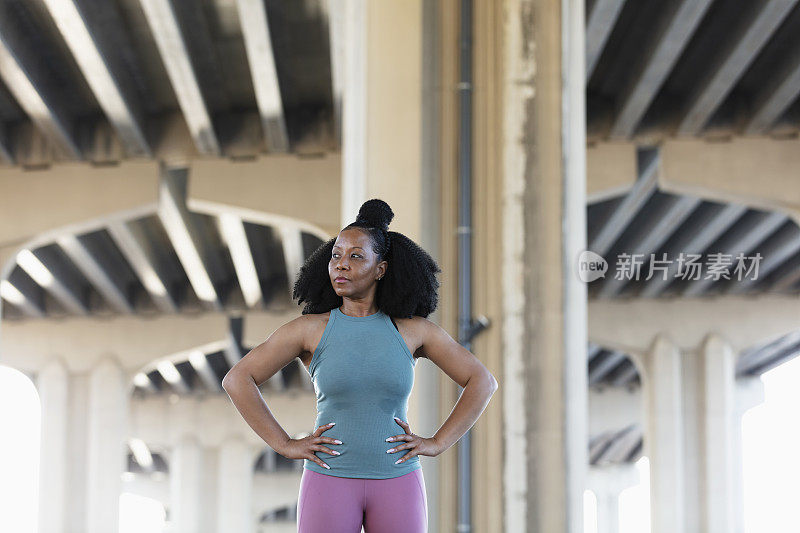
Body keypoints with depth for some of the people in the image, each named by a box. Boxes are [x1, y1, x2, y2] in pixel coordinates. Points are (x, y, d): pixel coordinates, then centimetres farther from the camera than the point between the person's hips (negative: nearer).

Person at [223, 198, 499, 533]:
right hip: (330, 481, -1)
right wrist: (284, 445, -8)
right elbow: (237, 380, -2)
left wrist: (438, 443, -3)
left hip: (397, 485, 1)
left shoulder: (412, 330, 2)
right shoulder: (311, 329, -1)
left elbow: (482, 382, 6)